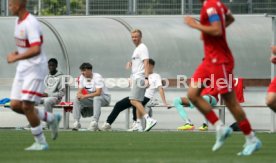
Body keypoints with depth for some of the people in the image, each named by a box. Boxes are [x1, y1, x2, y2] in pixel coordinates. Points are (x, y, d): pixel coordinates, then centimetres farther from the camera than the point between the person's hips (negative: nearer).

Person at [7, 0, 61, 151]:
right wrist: (16, 53, 5)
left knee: (27, 106, -10)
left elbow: (36, 50, -30)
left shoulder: (30, 24, -20)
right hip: (22, 69, 9)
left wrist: (16, 58, -27)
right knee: (15, 105, 4)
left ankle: (40, 142, 3)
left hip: (35, 69, -9)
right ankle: (51, 118, 21)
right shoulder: (18, 21, 10)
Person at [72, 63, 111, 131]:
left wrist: (85, 96, -35)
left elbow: (98, 93, -30)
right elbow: (79, 91, 4)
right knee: (77, 100, -14)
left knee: (96, 98, -39)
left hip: (104, 98, -6)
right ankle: (76, 122, -18)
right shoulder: (82, 77, 1)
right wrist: (79, 95, -22)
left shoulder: (97, 77, -20)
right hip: (91, 99, 6)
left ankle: (94, 122, -45)